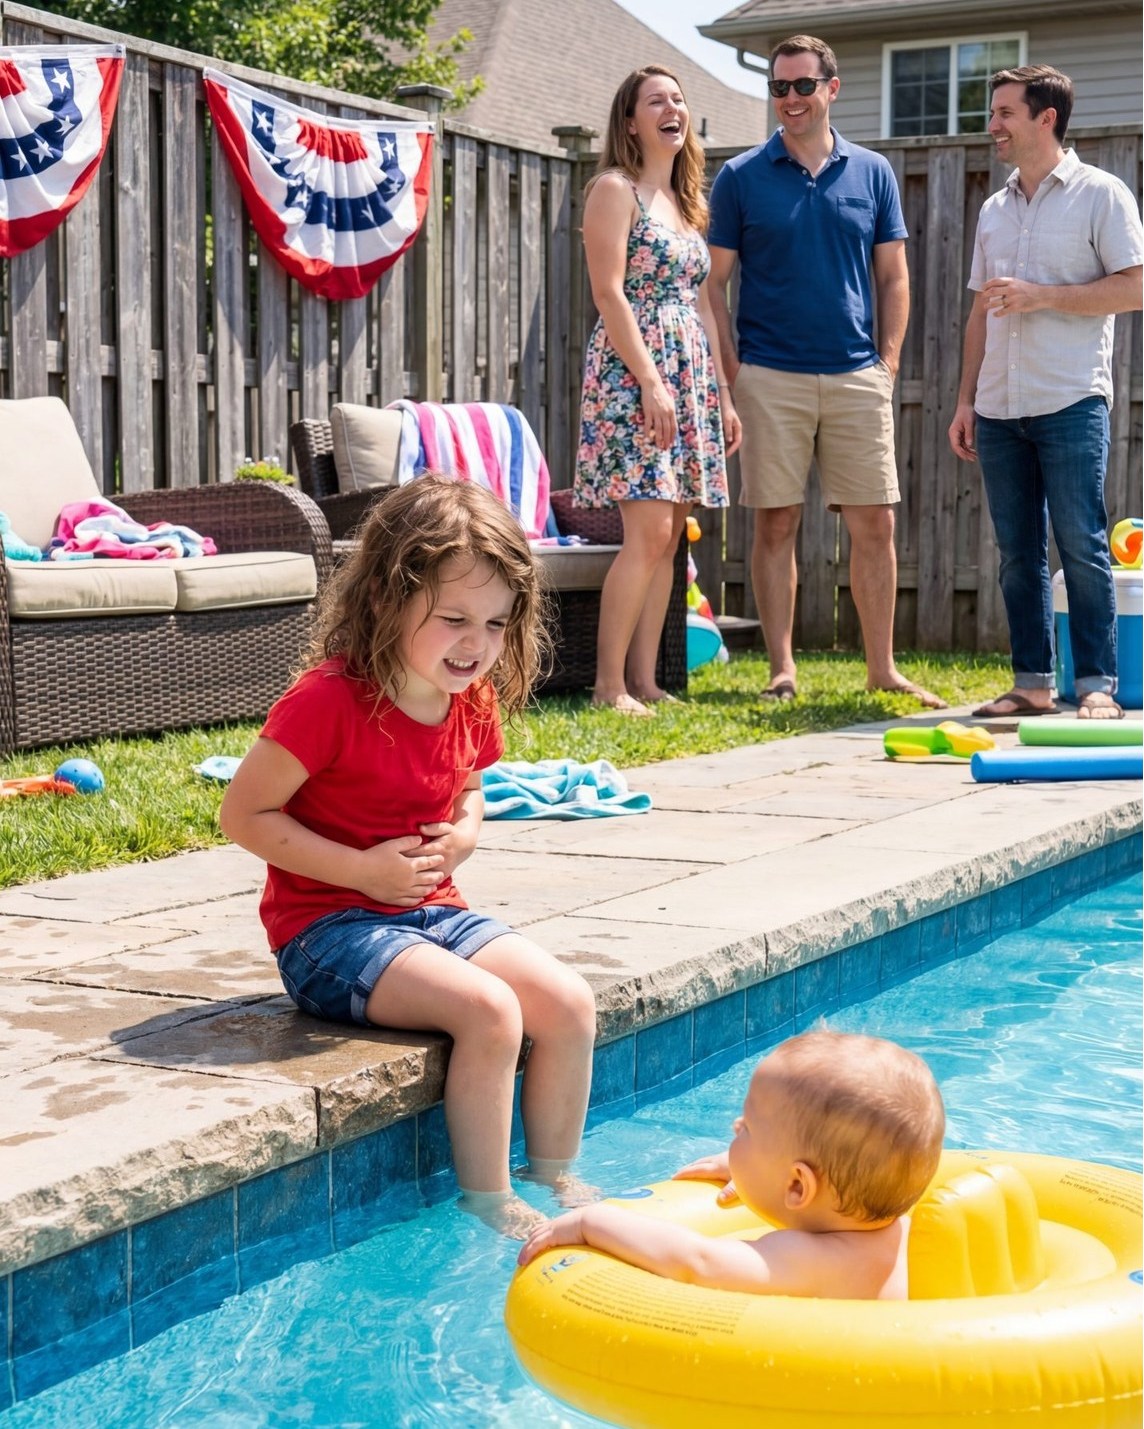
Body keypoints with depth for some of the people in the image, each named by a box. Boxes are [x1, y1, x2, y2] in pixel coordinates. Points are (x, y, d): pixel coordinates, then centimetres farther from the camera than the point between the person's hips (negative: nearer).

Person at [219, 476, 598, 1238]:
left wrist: (466, 830, -1)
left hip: (435, 912, 8)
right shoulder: (330, 701, -20)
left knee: (571, 1003, -9)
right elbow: (244, 813, -16)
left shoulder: (474, 704, 3)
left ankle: (557, 1180, 9)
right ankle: (489, 1207, -11)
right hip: (328, 926, -7)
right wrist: (363, 869, -21)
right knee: (488, 1010, -27)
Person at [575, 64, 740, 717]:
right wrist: (651, 381, -19)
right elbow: (609, 294, -12)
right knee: (649, 531, -15)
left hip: (691, 377, 8)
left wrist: (723, 393, 15)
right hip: (632, 372, -8)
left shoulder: (688, 202, 20)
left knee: (668, 536, 4)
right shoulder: (616, 190, -4)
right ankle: (610, 685, -10)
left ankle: (645, 679, 7)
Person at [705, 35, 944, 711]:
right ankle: (783, 669, 8)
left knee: (876, 523, 1)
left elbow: (893, 277, 12)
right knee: (776, 523, 1)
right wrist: (732, 370, -5)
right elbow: (715, 281, 4)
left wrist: (889, 362, 1)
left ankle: (883, 668, 11)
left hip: (858, 376, 2)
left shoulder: (872, 173, 9)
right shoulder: (741, 177, 3)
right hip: (771, 376, -2)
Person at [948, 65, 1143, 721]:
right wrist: (966, 400, 13)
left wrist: (1042, 296, -14)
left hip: (1071, 402, -6)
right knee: (1018, 551, 6)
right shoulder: (995, 209, 17)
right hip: (999, 407, 6)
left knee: (1081, 545, -7)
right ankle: (1033, 683, 12)